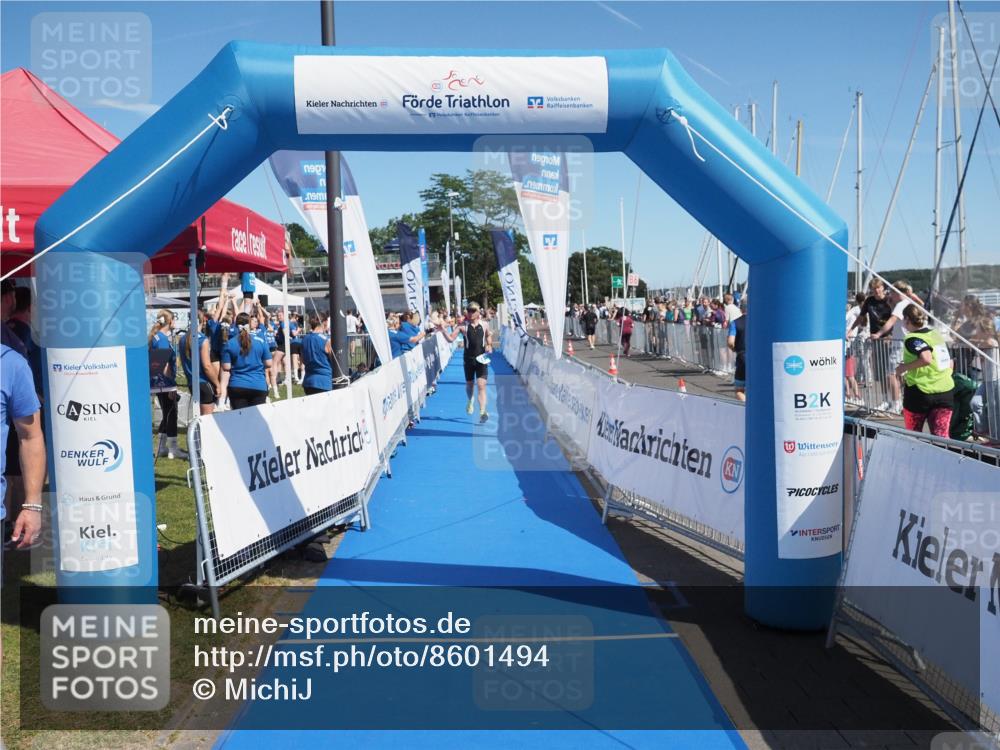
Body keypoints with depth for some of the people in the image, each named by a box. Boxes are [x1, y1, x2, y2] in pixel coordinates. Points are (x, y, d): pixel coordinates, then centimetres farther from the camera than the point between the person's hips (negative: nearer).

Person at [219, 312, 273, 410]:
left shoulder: (229, 344, -1)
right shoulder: (260, 341, 1)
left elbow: (226, 370, -4)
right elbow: (268, 365, 6)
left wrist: (223, 389, -2)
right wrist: (268, 382, 20)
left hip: (237, 387, 0)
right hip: (259, 386, 0)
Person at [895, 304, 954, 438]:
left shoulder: (913, 339, -11)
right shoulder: (937, 335, 12)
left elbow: (926, 359, -28)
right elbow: (950, 363, 18)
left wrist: (904, 367, -15)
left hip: (920, 391, -5)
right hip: (946, 391, 5)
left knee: (913, 435, 15)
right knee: (941, 436, 2)